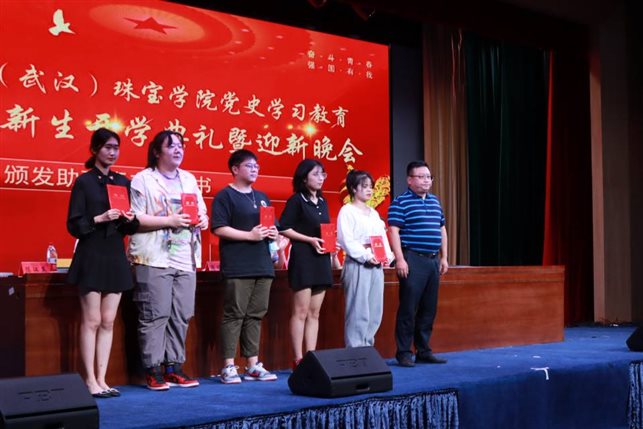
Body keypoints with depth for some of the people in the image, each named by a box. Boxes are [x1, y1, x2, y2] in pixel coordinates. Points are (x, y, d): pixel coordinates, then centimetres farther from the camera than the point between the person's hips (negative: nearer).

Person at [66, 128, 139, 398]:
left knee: (108, 321, 6)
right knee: (91, 320, -3)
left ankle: (101, 379, 11)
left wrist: (130, 220, -8)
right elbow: (73, 225, -7)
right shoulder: (84, 181, -2)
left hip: (116, 257, 5)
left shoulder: (123, 182, 11)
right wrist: (99, 219, -20)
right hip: (91, 257, -5)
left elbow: (132, 228, 14)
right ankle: (90, 380, 3)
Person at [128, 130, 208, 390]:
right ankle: (153, 371, 1)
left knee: (182, 315, 4)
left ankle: (174, 367, 13)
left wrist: (201, 220, -1)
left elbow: (202, 213, 23)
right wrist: (169, 221, -15)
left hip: (185, 258, 6)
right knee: (155, 315, -7)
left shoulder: (189, 179, 20)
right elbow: (134, 219, -9)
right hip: (154, 259, -6)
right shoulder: (143, 179, 0)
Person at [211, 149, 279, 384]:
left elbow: (272, 225, 26)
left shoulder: (261, 197, 20)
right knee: (234, 315, -5)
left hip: (263, 265, 7)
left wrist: (274, 233, 3)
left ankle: (253, 365, 14)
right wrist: (250, 235, -16)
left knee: (256, 315, 8)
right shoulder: (225, 196, -2)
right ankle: (228, 367, -1)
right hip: (237, 267, -7)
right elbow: (219, 228, -13)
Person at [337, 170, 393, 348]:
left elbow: (383, 237, 18)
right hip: (357, 264, -7)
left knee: (375, 311, 6)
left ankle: (367, 347, 13)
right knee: (358, 310, -10)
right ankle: (355, 351, -7)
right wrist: (366, 256, -19)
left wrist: (387, 256, -1)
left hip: (376, 266, 7)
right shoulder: (347, 211, -2)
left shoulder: (373, 213, 21)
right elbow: (347, 240, -13)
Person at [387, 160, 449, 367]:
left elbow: (442, 230, 22)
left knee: (429, 309, 9)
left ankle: (423, 351, 17)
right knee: (408, 309, -6)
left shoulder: (435, 202, 17)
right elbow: (394, 231, -12)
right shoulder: (401, 203, -6)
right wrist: (400, 259, -18)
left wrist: (444, 257, 17)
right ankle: (404, 353, 0)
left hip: (433, 260, 7)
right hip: (413, 260, -7)